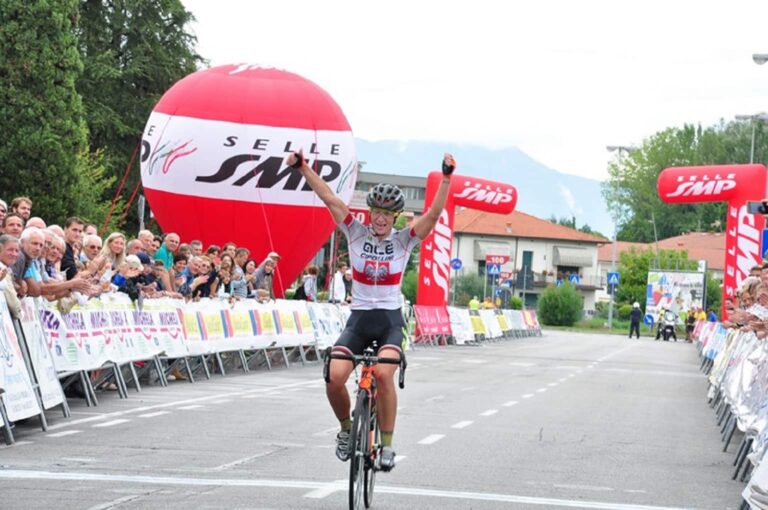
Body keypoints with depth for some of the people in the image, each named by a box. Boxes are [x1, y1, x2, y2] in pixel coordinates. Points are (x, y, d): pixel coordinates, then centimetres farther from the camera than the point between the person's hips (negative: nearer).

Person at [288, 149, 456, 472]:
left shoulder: (404, 240, 1)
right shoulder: (356, 233, 4)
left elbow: (433, 214, -11)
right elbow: (330, 199, -4)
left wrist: (446, 178, -24)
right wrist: (302, 168, -13)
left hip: (390, 319, -1)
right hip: (358, 318, 1)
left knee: (383, 373, -29)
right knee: (335, 376, -21)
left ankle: (387, 443, -15)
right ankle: (346, 428, 9)